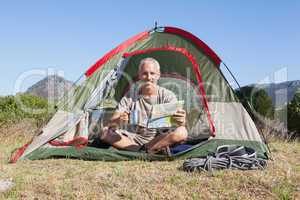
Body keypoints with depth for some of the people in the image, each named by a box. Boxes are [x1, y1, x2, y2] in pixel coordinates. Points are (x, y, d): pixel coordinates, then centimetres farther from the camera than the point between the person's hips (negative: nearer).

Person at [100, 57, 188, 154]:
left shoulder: (167, 96, -3)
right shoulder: (129, 97, -1)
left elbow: (177, 121, -15)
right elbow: (111, 123, -8)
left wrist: (181, 122, -41)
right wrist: (118, 120, -33)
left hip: (159, 138, -1)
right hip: (135, 138, 2)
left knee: (181, 133, -31)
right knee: (105, 133, -23)